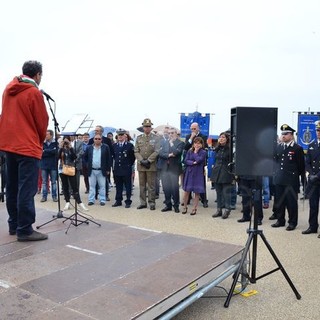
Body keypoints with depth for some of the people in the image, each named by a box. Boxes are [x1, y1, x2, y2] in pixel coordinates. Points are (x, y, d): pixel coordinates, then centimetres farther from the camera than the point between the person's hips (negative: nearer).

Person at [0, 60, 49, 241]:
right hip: (28, 147, -8)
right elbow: (42, 122, -7)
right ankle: (25, 230, -4)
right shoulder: (34, 93, -11)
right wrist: (41, 141, 10)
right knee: (27, 190, -6)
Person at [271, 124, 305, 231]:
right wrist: (276, 173, 7)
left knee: (291, 202, 2)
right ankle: (280, 220, 23)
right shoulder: (278, 147, 10)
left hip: (291, 181, -5)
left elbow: (301, 166, -2)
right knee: (279, 202, 10)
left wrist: (301, 177, -2)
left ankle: (292, 222, 14)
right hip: (279, 180, 5)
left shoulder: (298, 148, -4)